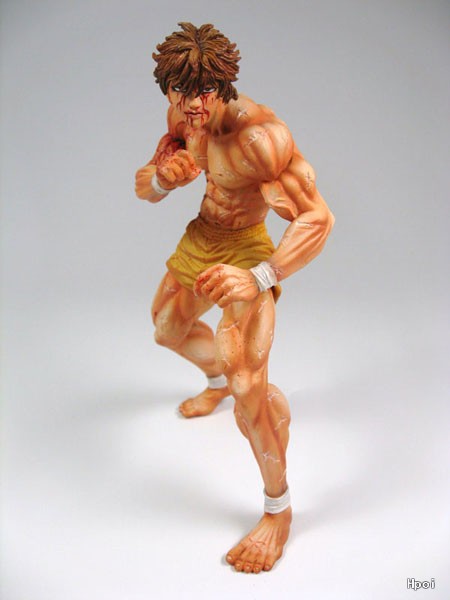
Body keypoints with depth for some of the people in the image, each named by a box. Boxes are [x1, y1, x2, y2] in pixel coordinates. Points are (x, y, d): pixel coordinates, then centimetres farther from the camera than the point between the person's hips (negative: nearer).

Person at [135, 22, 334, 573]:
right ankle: (217, 381, 62)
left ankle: (278, 510, 2)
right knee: (168, 329, 29)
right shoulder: (183, 117, -8)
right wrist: (163, 177, -27)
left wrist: (258, 279, -49)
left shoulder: (260, 133, -32)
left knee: (249, 390, -21)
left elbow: (317, 217, -35)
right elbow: (143, 188, -1)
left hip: (246, 252, -8)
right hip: (200, 237, 8)